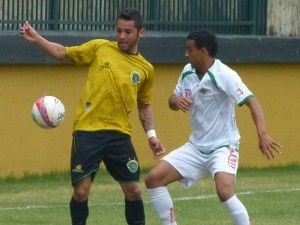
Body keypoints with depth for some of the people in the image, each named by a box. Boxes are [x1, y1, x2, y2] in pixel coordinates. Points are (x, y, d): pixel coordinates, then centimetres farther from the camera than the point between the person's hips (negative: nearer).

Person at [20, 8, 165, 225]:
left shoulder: (146, 69, 7)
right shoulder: (100, 48, 3)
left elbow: (144, 105, 19)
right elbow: (63, 53, 9)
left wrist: (151, 134, 8)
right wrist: (37, 38, -3)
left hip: (119, 134, 1)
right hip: (87, 133, -1)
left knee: (133, 191, 0)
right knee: (81, 191, -4)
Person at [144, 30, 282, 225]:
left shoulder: (223, 75, -18)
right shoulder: (188, 72, 4)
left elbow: (252, 102, -26)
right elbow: (173, 101, 17)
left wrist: (262, 134, -41)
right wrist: (176, 100, -9)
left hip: (223, 146, -7)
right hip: (196, 147, 8)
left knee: (225, 191, -32)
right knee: (154, 179, -2)